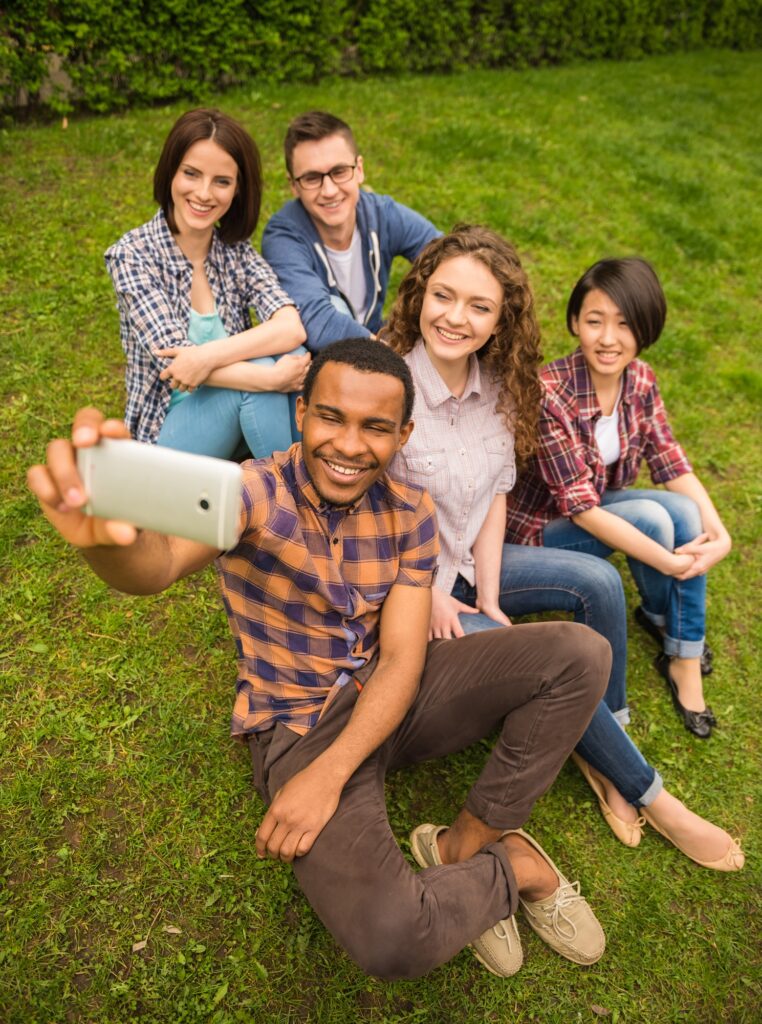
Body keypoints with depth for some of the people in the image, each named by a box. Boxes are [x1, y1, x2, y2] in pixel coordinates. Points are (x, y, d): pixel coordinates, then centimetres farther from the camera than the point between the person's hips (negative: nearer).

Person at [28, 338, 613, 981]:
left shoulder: (411, 512, -5)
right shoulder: (257, 493, -17)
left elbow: (403, 657, -10)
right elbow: (159, 564, -39)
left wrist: (329, 774, -23)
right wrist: (110, 538, -65)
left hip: (392, 697, 4)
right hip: (299, 724, -4)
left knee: (580, 652, -14)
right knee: (389, 940, -28)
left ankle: (466, 846, -2)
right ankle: (512, 868, 6)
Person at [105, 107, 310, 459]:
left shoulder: (235, 247, -1)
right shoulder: (133, 253, -11)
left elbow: (291, 328, -17)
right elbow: (172, 360, -22)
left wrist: (208, 356, -30)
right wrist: (273, 377, -30)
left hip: (239, 420, 4)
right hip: (168, 429, -3)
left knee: (294, 357, -25)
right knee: (262, 366, -29)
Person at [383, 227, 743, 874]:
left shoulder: (495, 383, -5)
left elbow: (496, 492, 0)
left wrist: (489, 596, -7)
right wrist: (429, 600, -15)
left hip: (464, 565, 7)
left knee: (599, 581, -4)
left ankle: (602, 749, 11)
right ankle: (646, 793, 10)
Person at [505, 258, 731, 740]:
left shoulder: (640, 380, -10)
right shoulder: (551, 394, -30)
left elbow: (672, 464, -5)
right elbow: (580, 507, -29)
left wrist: (718, 531, -21)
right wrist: (670, 562, -27)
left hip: (595, 507, 6)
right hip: (543, 526, -6)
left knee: (686, 513, -18)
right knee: (652, 518, -24)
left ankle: (684, 656, -1)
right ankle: (664, 618, 8)